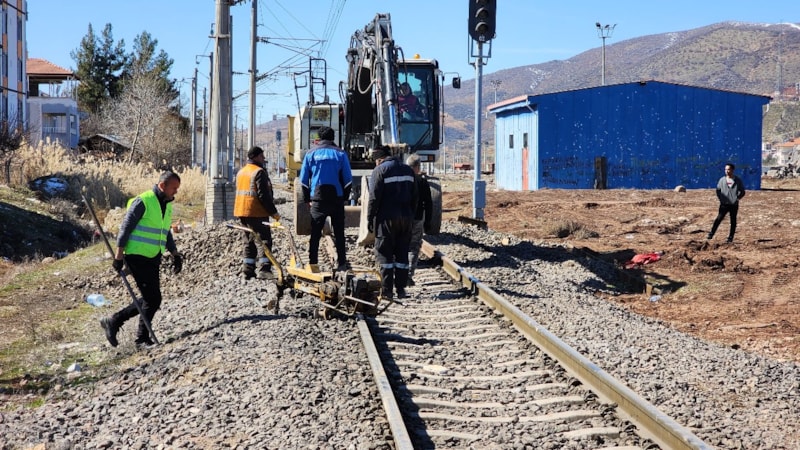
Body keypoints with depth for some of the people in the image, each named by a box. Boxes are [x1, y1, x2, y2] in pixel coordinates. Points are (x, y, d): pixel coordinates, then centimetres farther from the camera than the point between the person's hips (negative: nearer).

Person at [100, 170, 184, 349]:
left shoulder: (167, 206, 15)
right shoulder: (143, 202, -11)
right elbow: (126, 227, -11)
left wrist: (175, 254, 16)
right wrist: (119, 255, -14)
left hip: (153, 259, 9)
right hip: (137, 256, -9)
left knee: (150, 299, 7)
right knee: (153, 298, -10)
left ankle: (113, 322, 19)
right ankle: (142, 338, 5)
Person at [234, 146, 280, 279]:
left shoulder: (241, 172, 17)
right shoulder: (259, 172, -12)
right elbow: (264, 195, -18)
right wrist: (274, 212, -14)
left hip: (242, 212, 9)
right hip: (256, 213, -9)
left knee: (249, 242, 14)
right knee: (264, 241, -8)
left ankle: (247, 271, 14)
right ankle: (264, 270, -16)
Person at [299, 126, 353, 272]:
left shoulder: (311, 154, 4)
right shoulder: (340, 154, 2)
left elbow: (303, 179, 4)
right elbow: (348, 179, 0)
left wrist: (307, 199, 12)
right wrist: (344, 197, 10)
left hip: (317, 199, 0)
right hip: (337, 198, 0)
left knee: (315, 233, 6)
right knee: (339, 233, 7)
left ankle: (312, 263, 4)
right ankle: (342, 264, 5)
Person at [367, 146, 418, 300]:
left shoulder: (379, 170, -6)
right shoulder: (408, 170, 13)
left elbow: (374, 198, -12)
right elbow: (414, 198, 15)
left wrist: (370, 219, -6)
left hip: (387, 219, -6)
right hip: (406, 218, 6)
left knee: (384, 254, -1)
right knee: (402, 254, 10)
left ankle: (386, 290, -4)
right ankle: (401, 289, 11)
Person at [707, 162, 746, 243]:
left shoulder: (738, 180, 0)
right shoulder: (722, 180, 4)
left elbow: (742, 192, 6)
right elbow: (718, 190, 14)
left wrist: (737, 198, -5)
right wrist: (721, 198, 2)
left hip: (734, 204, 0)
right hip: (724, 204, 0)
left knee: (733, 221, 5)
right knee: (719, 218, -10)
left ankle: (730, 238, 12)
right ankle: (711, 234, -10)